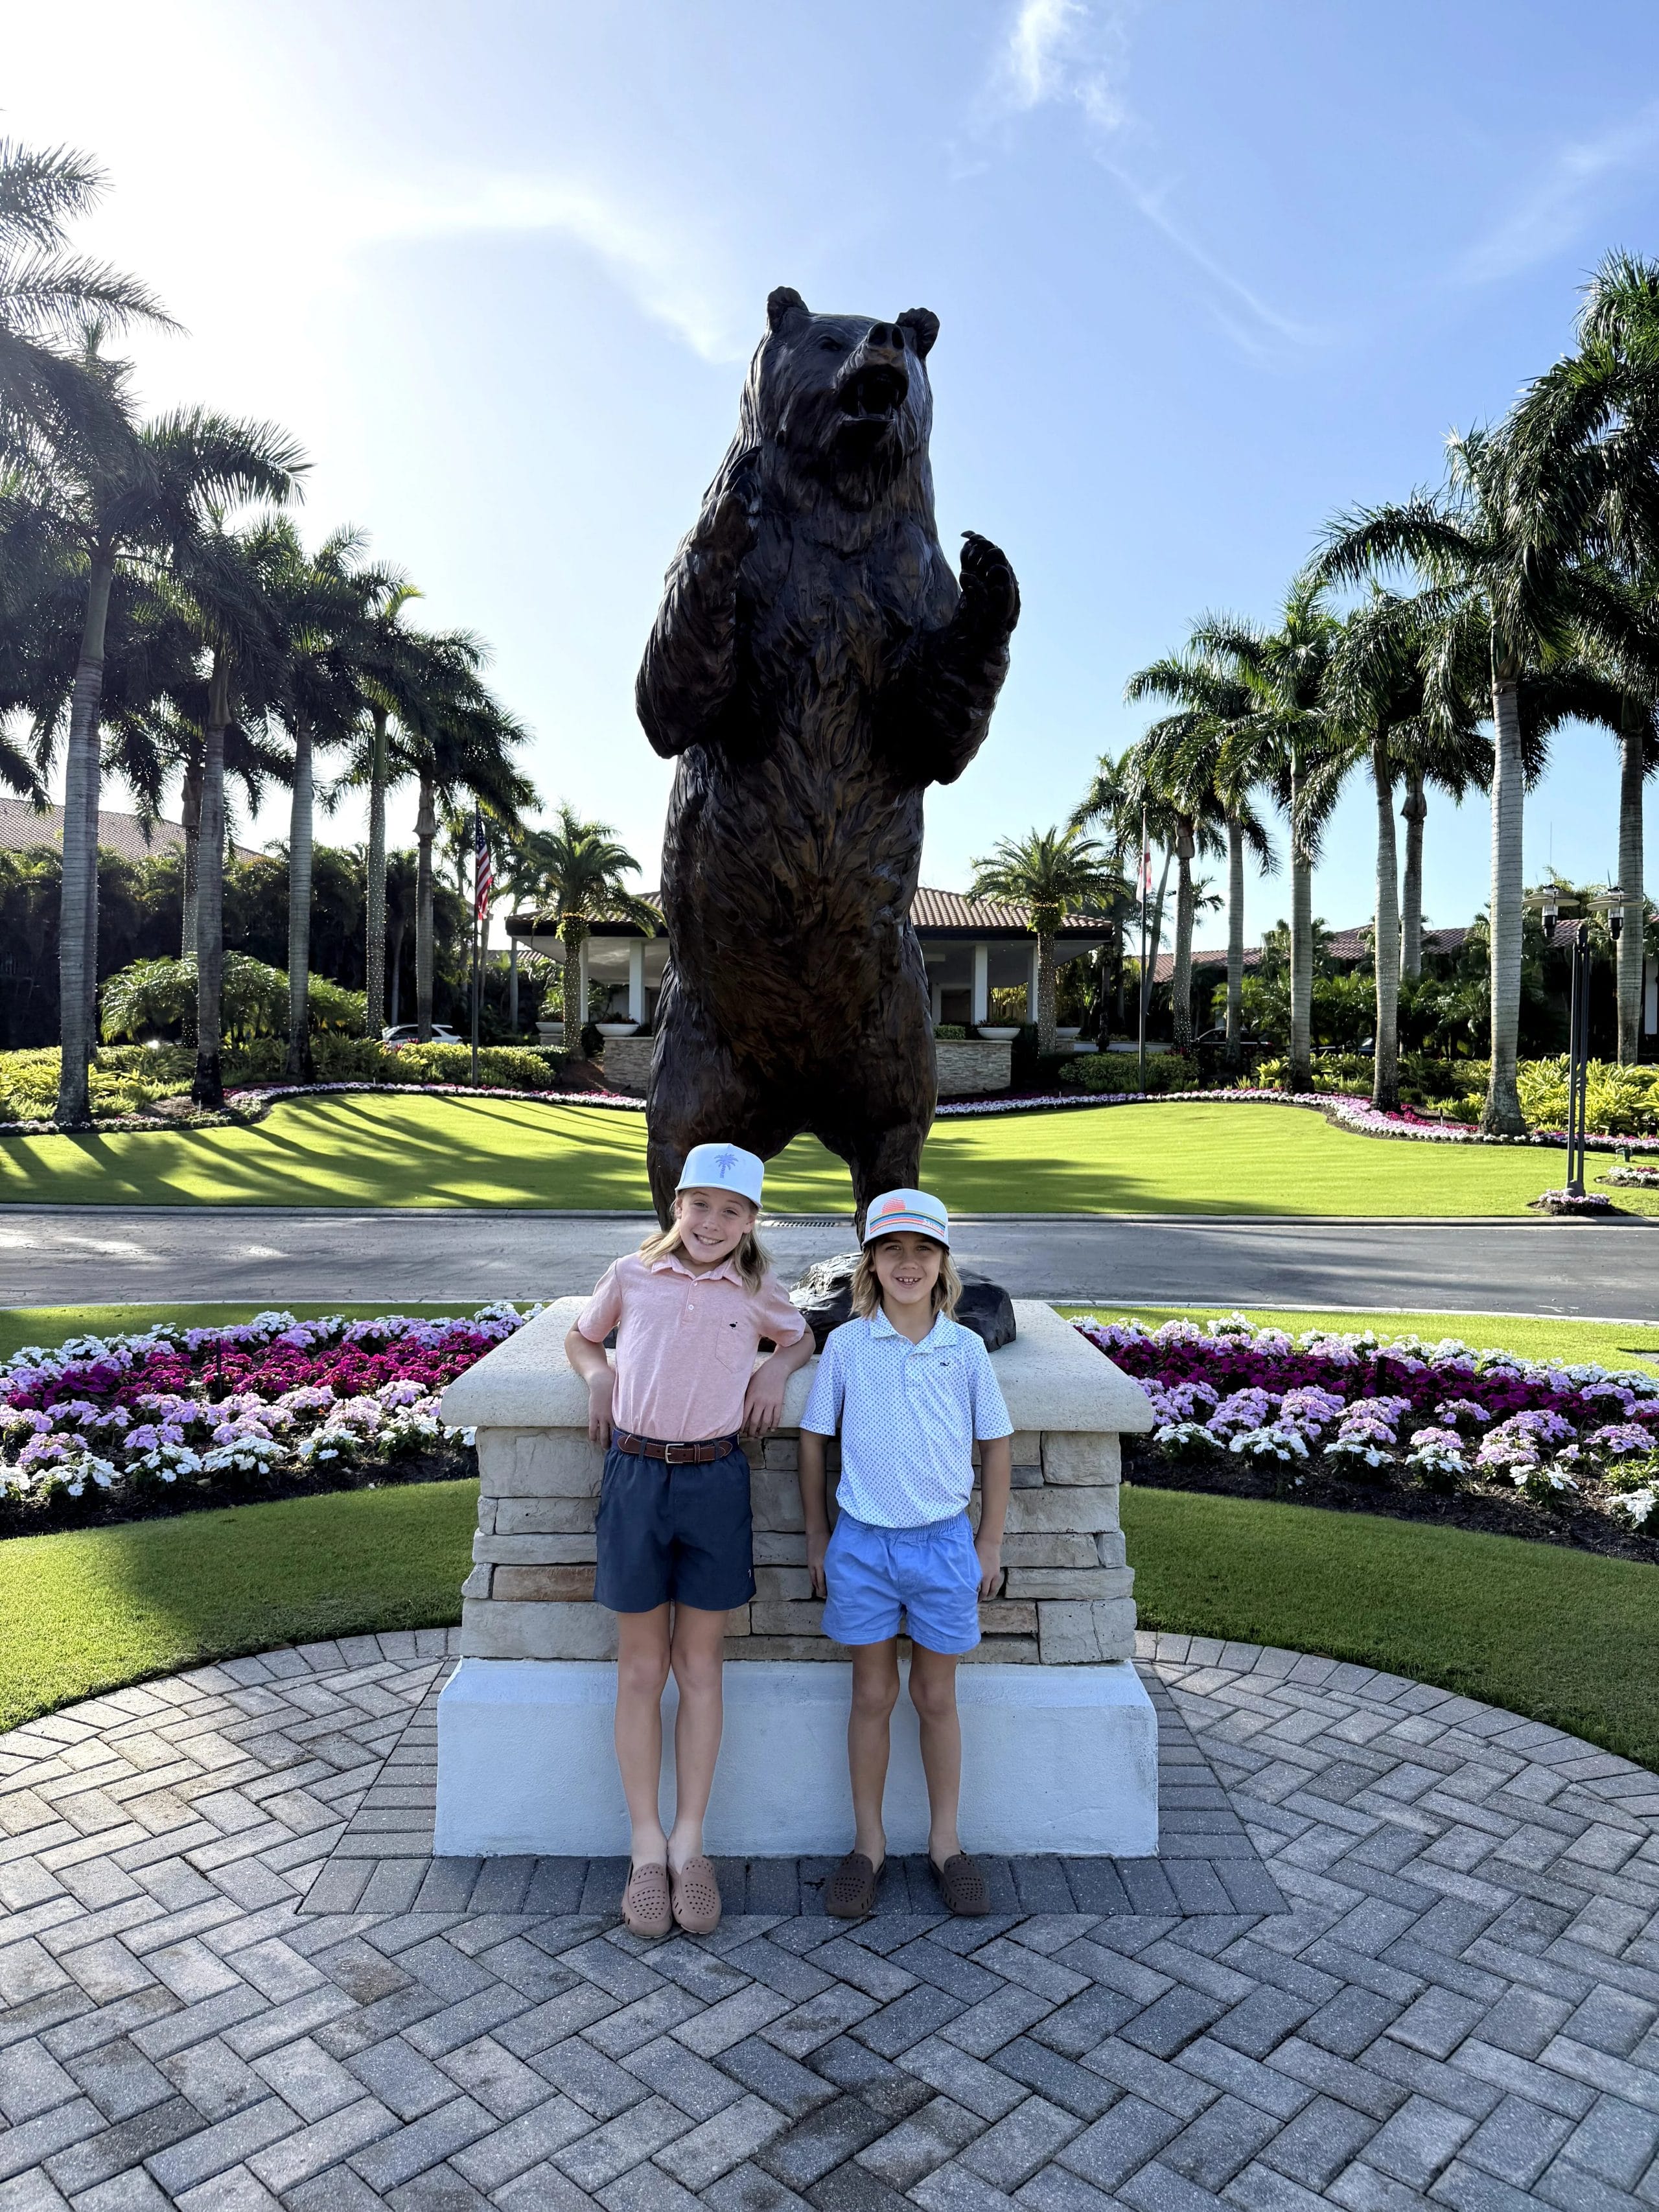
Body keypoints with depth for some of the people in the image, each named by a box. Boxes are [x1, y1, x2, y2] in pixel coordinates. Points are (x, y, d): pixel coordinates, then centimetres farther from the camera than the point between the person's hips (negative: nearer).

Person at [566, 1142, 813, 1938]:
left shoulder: (759, 1295, 4)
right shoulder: (631, 1275, 3)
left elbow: (802, 1338, 23)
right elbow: (580, 1337, 19)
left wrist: (778, 1366, 2)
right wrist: (598, 1374, -1)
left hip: (715, 1481, 0)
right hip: (634, 1476, 0)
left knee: (699, 1666, 9)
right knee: (640, 1670, 8)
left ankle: (689, 1844, 22)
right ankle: (647, 1850, 20)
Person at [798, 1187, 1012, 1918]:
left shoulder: (965, 1348, -4)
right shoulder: (845, 1345, -5)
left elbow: (996, 1445, 5)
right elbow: (814, 1440, 4)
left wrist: (990, 1543, 6)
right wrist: (816, 1537, 6)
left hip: (943, 1542, 0)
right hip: (862, 1543, 0)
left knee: (936, 1697, 13)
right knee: (873, 1696, 12)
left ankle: (944, 1841, 31)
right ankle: (868, 1843, 29)